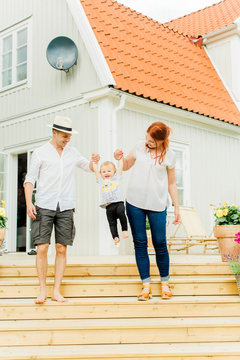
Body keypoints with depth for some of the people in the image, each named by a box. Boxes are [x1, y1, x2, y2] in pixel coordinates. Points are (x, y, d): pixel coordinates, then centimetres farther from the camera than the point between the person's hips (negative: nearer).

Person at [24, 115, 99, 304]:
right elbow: (30, 179, 1)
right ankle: (42, 290, 6)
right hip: (44, 207, -2)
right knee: (42, 248, -7)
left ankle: (56, 291, 10)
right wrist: (29, 202, -12)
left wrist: (94, 160, 1)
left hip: (65, 208, 3)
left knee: (62, 249, 1)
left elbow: (89, 167, 25)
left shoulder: (72, 152, 12)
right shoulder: (40, 153, 2)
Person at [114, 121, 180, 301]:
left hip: (157, 204, -2)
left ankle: (165, 283, 19)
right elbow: (127, 166, 18)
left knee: (160, 243, 0)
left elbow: (171, 184, 7)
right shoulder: (140, 146, 5)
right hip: (135, 202, 2)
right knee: (140, 243, 3)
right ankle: (146, 285, 12)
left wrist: (177, 207, 6)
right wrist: (120, 158, -4)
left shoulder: (169, 155, 1)